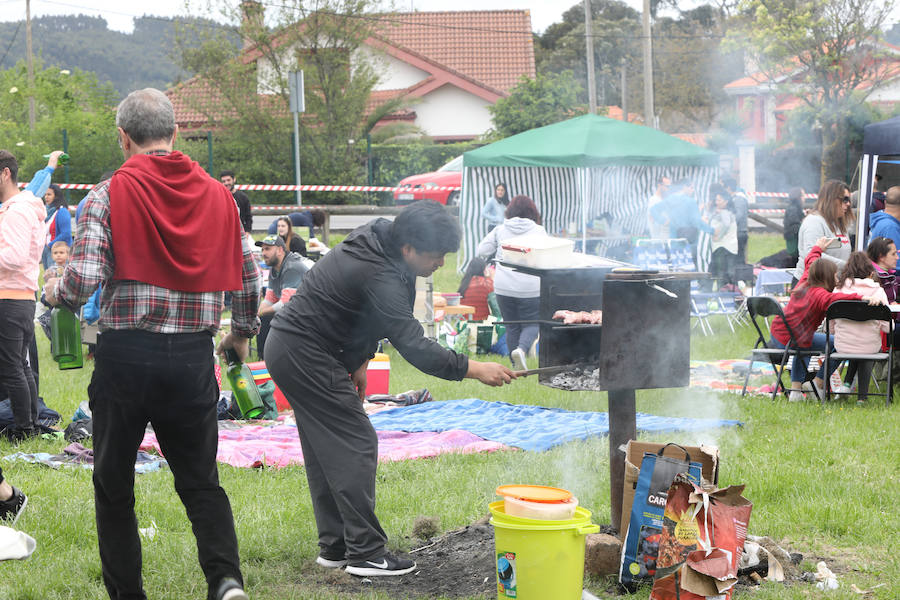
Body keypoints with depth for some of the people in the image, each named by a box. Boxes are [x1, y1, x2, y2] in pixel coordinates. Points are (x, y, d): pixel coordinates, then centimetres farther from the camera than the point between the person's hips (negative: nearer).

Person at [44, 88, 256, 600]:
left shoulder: (110, 194, -6)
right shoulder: (218, 195, 5)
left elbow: (84, 279, -14)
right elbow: (250, 276, 9)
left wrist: (55, 292, 9)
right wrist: (243, 331, 26)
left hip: (125, 354, -3)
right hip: (194, 356, 3)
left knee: (114, 484, 12)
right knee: (201, 480, 12)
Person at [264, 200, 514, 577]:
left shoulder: (376, 244, 5)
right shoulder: (378, 277, -26)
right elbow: (413, 346, -27)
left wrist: (359, 363, 15)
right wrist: (475, 369, -26)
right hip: (306, 357, -11)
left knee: (324, 451, 13)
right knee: (355, 444, -9)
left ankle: (334, 547, 18)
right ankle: (365, 553, -8)